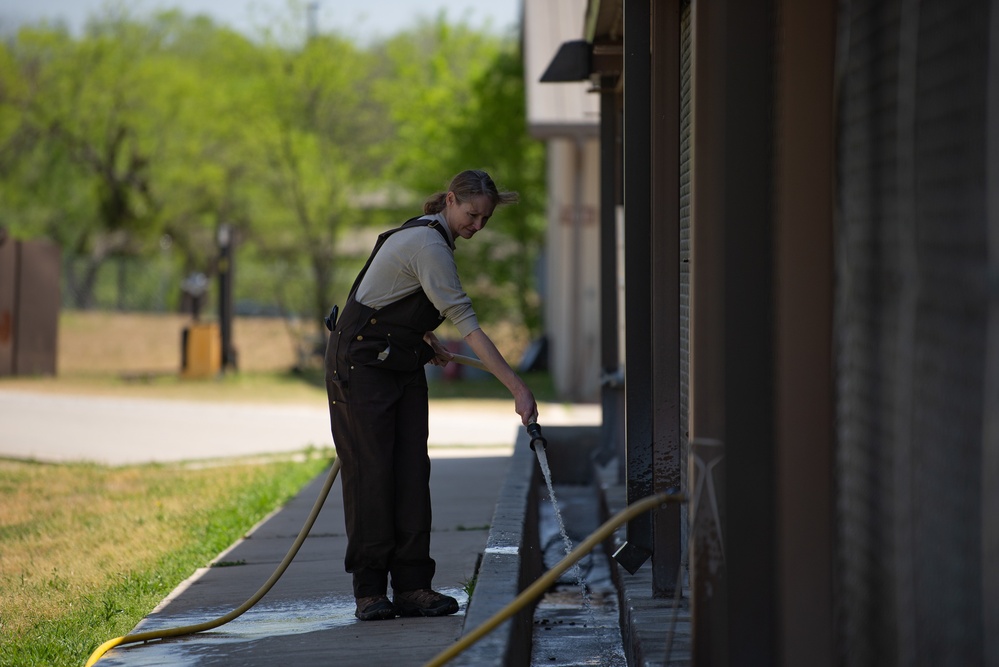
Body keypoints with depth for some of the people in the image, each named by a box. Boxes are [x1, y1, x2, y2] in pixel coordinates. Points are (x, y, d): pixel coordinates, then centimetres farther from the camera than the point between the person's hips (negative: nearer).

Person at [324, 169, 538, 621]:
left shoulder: (430, 237, 8)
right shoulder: (428, 245, -22)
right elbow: (468, 326, -29)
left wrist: (426, 340, 11)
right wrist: (518, 388, -32)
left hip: (402, 367, 9)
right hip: (361, 364, -9)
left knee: (412, 474, 1)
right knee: (371, 473, -7)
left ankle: (411, 586, 0)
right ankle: (369, 592, -3)